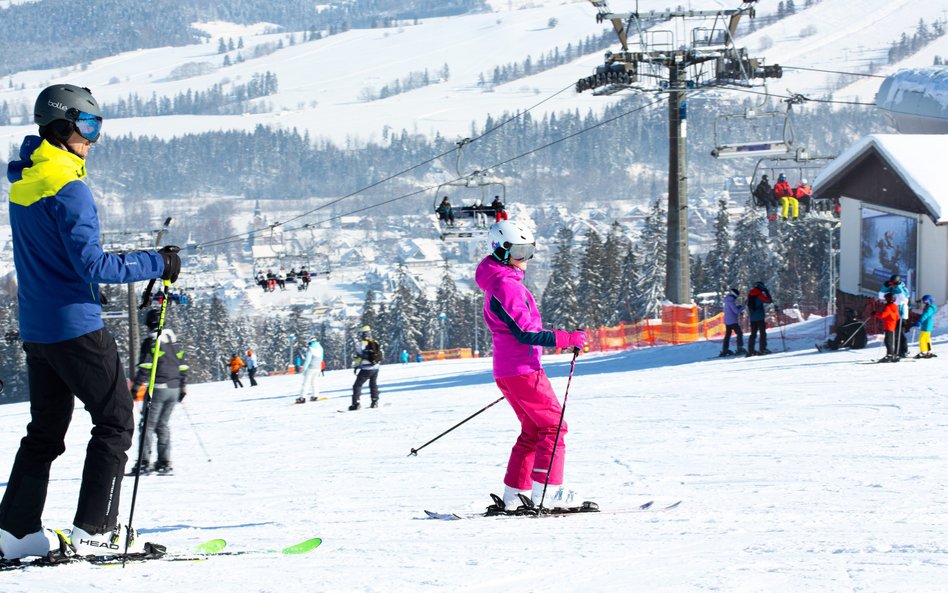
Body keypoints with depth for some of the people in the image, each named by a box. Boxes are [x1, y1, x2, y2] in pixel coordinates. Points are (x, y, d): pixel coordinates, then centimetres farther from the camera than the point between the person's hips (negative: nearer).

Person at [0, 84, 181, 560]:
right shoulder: (67, 189, -17)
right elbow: (92, 265, -22)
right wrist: (158, 264, -15)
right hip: (76, 326, -9)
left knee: (45, 430, 14)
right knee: (115, 423, -1)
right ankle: (94, 530, -5)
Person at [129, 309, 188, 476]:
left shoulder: (150, 341, -7)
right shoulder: (173, 339, 14)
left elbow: (145, 366, -14)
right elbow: (181, 364, 17)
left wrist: (137, 386, -13)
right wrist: (183, 386, 23)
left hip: (158, 388, -6)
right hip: (174, 388, 6)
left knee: (148, 425, -3)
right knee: (163, 424, 13)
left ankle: (145, 462, -11)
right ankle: (164, 462, 6)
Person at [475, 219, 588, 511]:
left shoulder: (501, 283, 16)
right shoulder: (506, 286, -17)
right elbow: (525, 334, -23)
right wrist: (568, 339, -25)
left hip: (507, 371, 10)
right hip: (522, 370, -10)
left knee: (533, 430, 13)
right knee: (553, 426, -7)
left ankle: (514, 495, 12)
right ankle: (547, 492, -11)